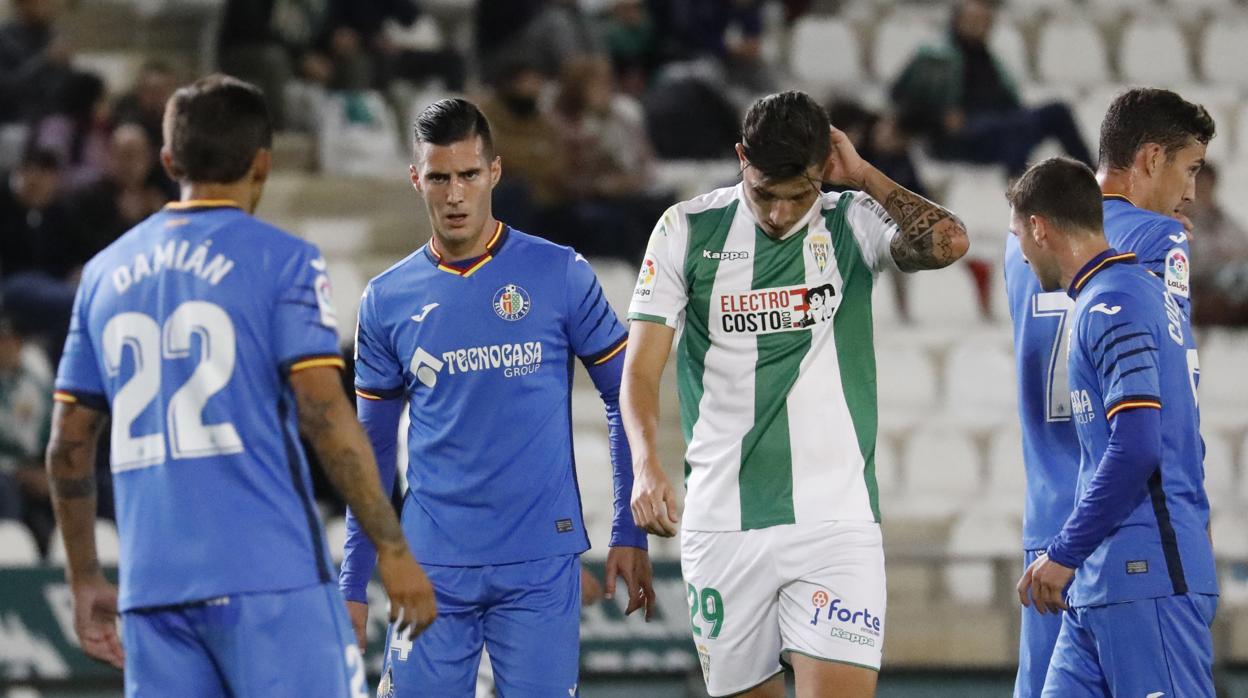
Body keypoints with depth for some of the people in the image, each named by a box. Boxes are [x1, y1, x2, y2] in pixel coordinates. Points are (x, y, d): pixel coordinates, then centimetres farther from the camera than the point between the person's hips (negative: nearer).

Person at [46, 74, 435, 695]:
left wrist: (85, 581, 25)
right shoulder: (282, 260, -1)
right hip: (270, 574, -5)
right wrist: (392, 549, -7)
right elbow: (325, 415, -10)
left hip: (152, 589, 5)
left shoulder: (105, 273, 14)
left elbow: (69, 445, 16)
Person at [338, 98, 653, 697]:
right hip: (431, 571, 2)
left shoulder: (560, 276, 0)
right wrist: (353, 583, 9)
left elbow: (625, 399, 4)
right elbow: (372, 450, 12)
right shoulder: (386, 300, 6)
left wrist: (630, 533, -1)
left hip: (540, 569, -2)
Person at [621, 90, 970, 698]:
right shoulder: (687, 231, 4)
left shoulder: (852, 224, 2)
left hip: (835, 518, -1)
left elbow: (948, 243, -18)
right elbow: (641, 368, 1)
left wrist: (861, 174, -7)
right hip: (720, 526, 2)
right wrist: (646, 464, -17)